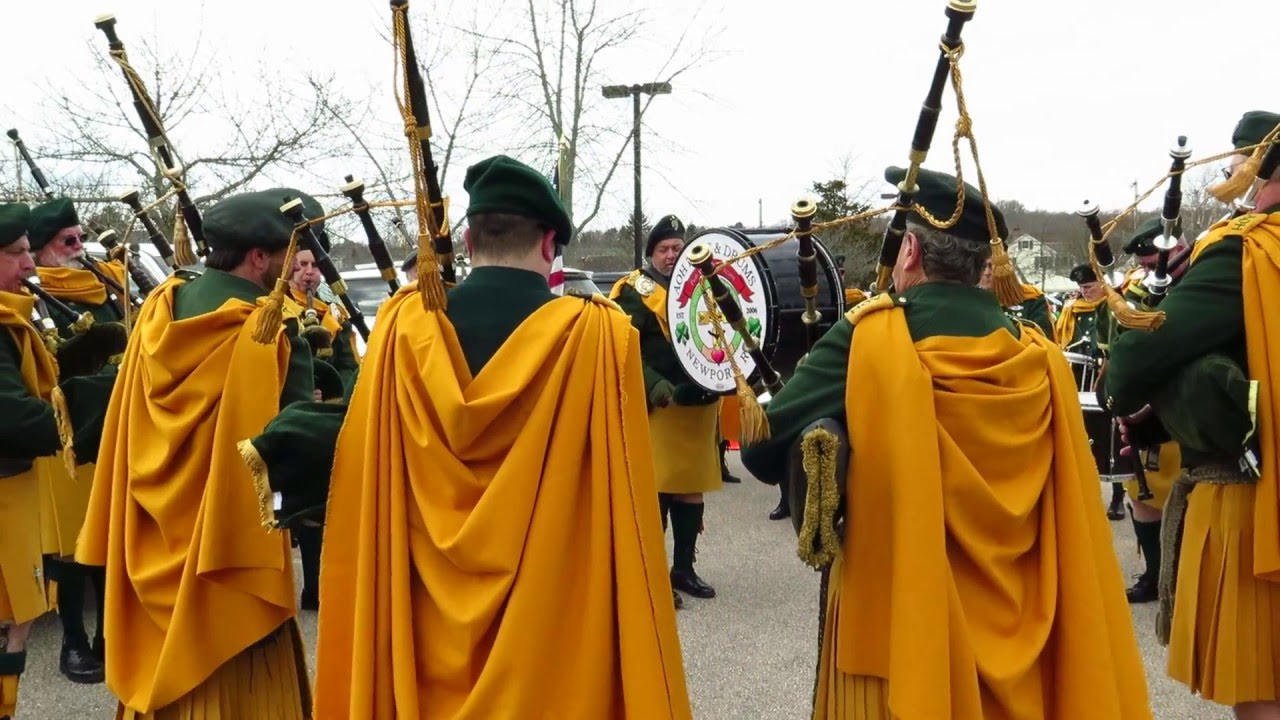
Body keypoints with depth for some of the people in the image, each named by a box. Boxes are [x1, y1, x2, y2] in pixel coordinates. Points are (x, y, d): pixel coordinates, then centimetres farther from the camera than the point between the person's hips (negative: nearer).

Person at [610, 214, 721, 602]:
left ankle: (684, 568, 24)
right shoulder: (635, 291, -5)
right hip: (657, 407, -6)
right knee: (656, 490, -4)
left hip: (699, 404, 6)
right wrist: (654, 385, -22)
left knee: (692, 489, 12)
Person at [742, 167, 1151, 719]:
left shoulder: (869, 341, -15)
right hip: (1017, 632, 4)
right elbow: (1069, 524, 6)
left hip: (898, 624, -4)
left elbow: (764, 450, -15)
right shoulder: (1040, 356, -2)